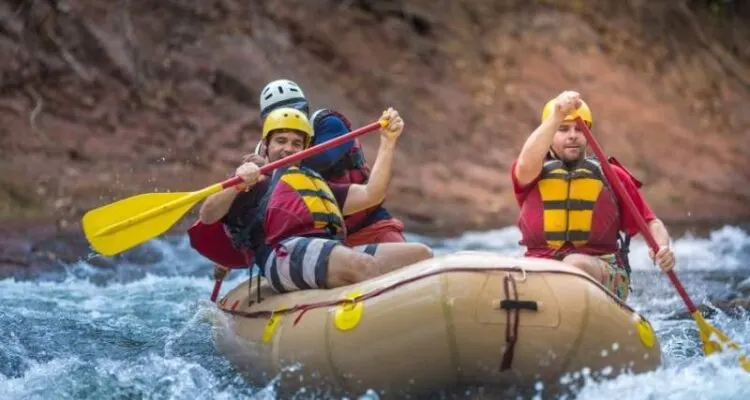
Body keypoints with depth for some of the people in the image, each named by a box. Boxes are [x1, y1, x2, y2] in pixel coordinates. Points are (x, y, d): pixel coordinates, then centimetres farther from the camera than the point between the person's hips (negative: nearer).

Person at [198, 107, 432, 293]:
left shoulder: (319, 184, 42)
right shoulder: (255, 186, 23)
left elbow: (370, 194, 30)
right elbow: (207, 217, 6)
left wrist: (388, 141, 26)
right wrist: (237, 187, -13)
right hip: (286, 252, -6)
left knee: (420, 255, -17)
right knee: (365, 266, -37)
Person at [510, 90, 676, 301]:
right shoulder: (532, 174, 11)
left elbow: (650, 222, 14)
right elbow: (527, 163, -15)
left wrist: (662, 248, -9)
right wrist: (556, 116, -26)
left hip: (603, 275, 0)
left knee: (576, 264, -34)